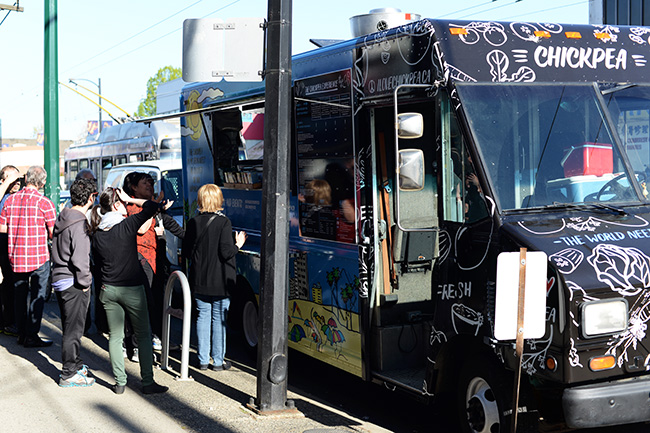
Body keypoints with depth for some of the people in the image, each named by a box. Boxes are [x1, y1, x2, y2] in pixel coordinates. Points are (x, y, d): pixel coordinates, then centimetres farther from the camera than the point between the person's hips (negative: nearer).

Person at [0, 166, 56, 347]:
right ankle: (31, 336, 3)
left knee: (20, 296, 15)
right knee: (36, 297, 3)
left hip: (15, 256, 5)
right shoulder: (44, 202, -11)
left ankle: (21, 334, 21)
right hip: (38, 257, -5)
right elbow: (53, 233, -11)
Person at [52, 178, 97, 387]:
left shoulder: (63, 218, 9)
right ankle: (69, 375, 5)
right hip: (73, 284, -9)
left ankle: (75, 364, 35)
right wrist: (85, 282, -13)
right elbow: (79, 259, -24)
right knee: (73, 329, -1)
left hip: (60, 280, 9)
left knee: (71, 327, 21)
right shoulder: (79, 224, -20)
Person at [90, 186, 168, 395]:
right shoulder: (127, 225, -16)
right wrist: (130, 200, -5)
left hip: (108, 289, 4)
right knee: (143, 335, 6)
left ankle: (120, 383, 13)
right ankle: (147, 382, 7)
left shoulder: (97, 235, 0)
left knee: (115, 336, 11)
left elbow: (98, 264, 11)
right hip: (132, 289, -4)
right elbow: (153, 205, -15)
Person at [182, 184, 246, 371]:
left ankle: (203, 360, 16)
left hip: (199, 281, 4)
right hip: (220, 282, -4)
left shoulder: (193, 222, -1)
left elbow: (186, 252, 2)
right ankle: (218, 361, 11)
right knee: (219, 319, 6)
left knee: (203, 317, 12)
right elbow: (226, 252, -18)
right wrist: (238, 245, 1)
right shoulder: (223, 222, -14)